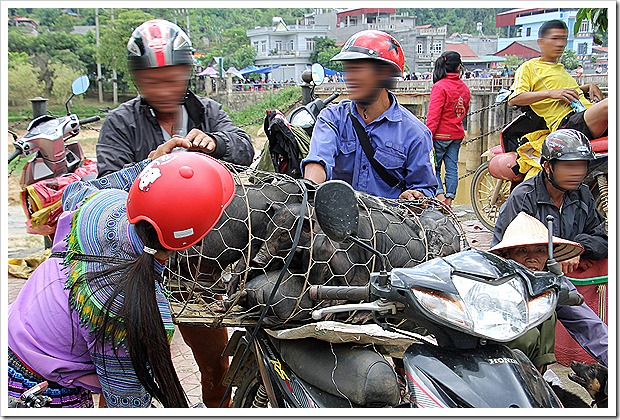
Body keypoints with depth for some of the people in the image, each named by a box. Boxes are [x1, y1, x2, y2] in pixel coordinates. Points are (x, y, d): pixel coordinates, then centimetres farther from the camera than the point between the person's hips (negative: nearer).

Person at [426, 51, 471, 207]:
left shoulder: (440, 86, -13)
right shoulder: (464, 87, 6)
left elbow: (433, 115, -18)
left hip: (441, 135, -6)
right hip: (457, 135, 6)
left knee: (433, 167, 3)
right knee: (452, 168, 9)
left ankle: (440, 196, -12)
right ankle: (449, 201, 12)